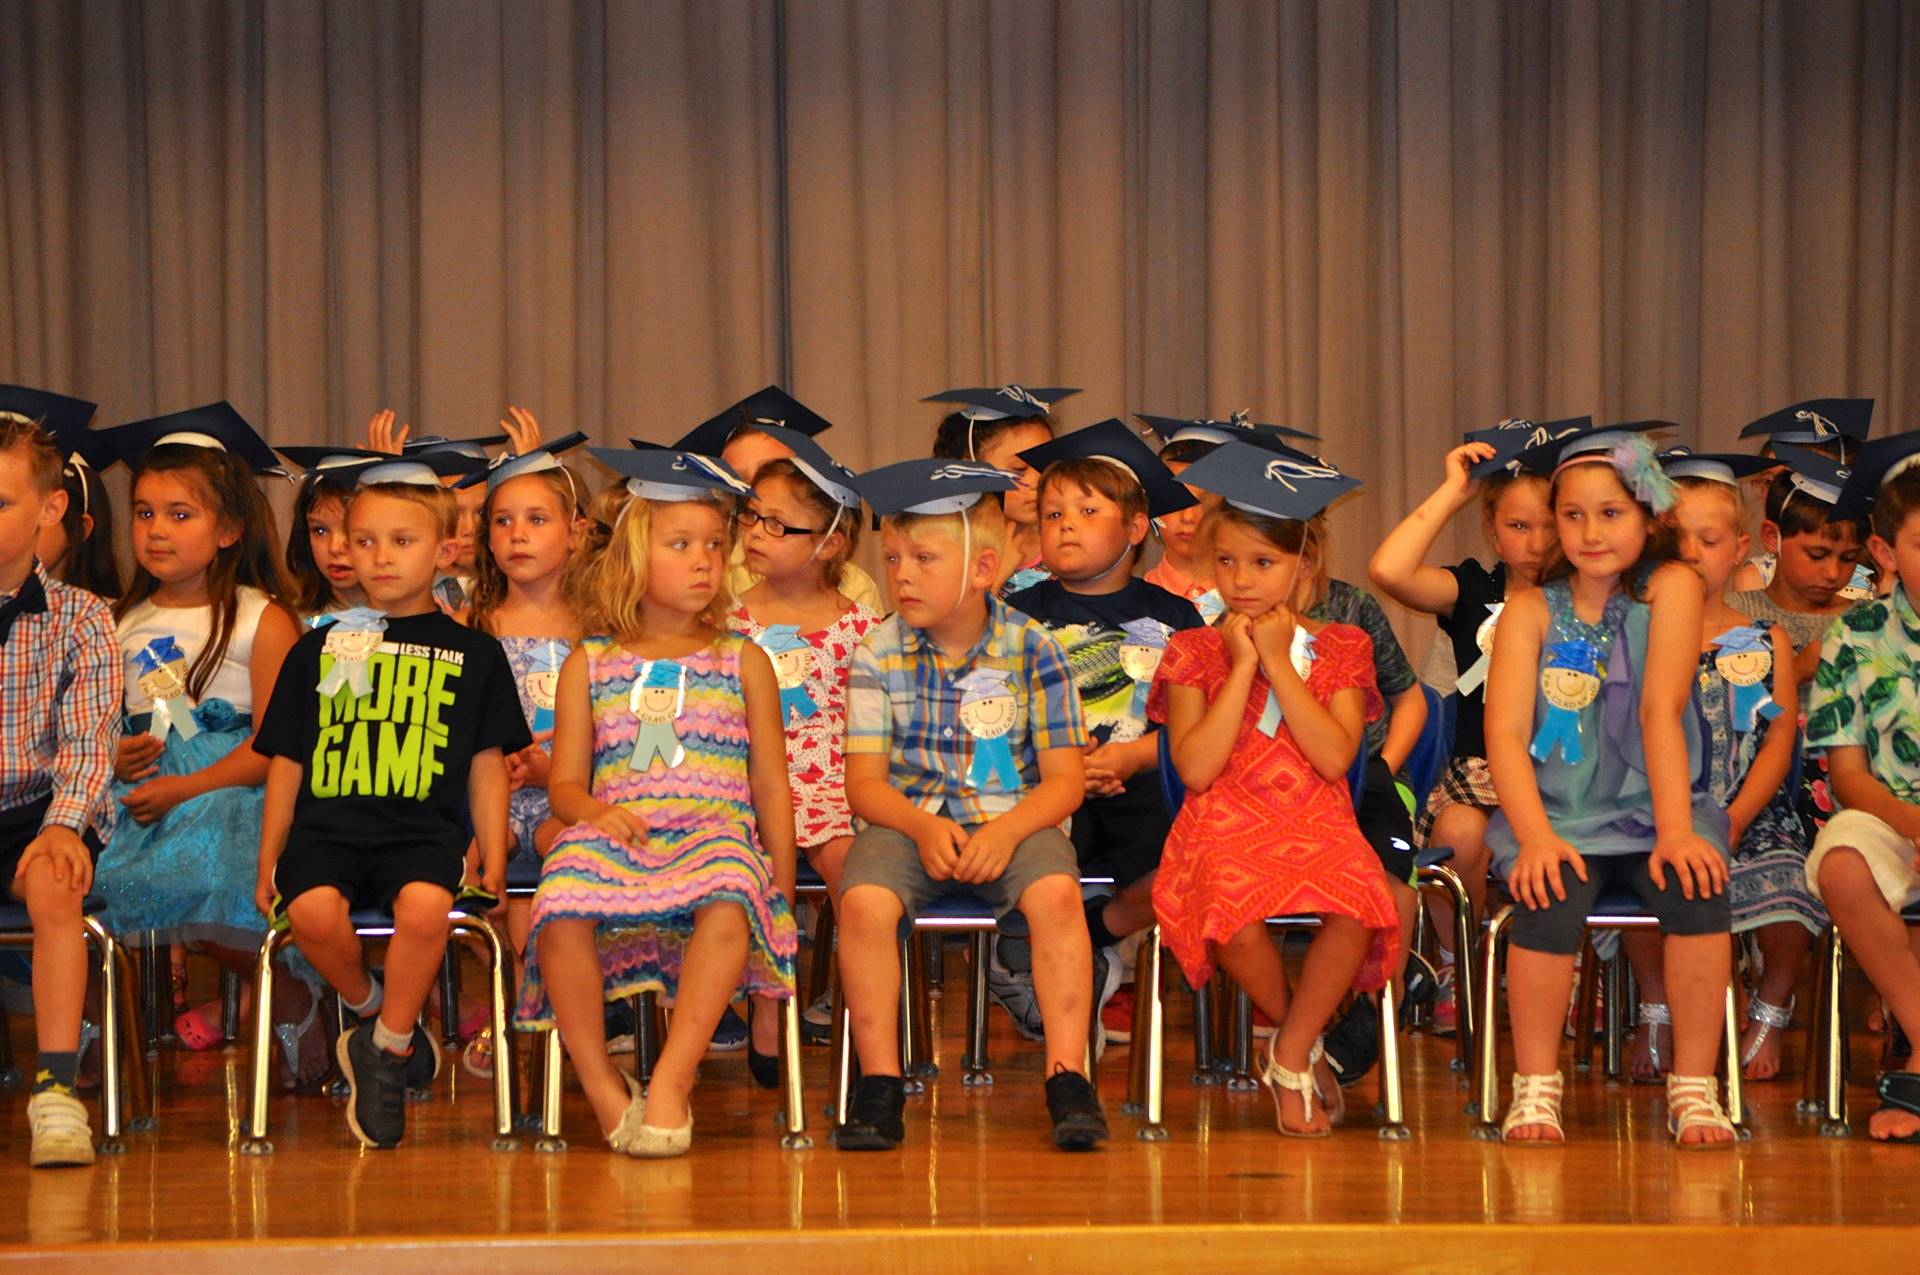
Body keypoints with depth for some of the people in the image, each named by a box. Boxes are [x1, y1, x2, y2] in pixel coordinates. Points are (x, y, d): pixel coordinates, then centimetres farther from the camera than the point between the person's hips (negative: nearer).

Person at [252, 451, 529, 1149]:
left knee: (424, 907, -34)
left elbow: (487, 765, 13)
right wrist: (268, 860, 12)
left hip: (426, 826, -1)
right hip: (328, 824, 1)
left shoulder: (472, 652, 13)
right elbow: (286, 762, 18)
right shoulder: (317, 649, 16)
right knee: (314, 910, -31)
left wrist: (492, 862, 6)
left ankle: (386, 1046, -11)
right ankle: (367, 1007, 0)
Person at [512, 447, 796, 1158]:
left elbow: (771, 787, 16)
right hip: (615, 835, 1)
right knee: (562, 914, -34)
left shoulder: (741, 662, 18)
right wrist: (596, 812, -11)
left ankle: (671, 1081, -33)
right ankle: (602, 1086, -20)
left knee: (729, 905, -38)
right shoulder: (589, 666, 17)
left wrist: (783, 892, 8)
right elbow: (564, 785, 13)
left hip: (715, 833, 0)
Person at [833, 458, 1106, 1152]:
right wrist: (923, 828, -21)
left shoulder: (1030, 649, -3)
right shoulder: (880, 654, 1)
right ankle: (879, 1085, -19)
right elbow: (865, 780, -1)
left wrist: (1007, 832, -22)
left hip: (1014, 818, -1)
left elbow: (1065, 778, -3)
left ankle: (1068, 1079, -25)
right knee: (864, 900, -29)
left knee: (1056, 893, -32)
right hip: (909, 818, 1)